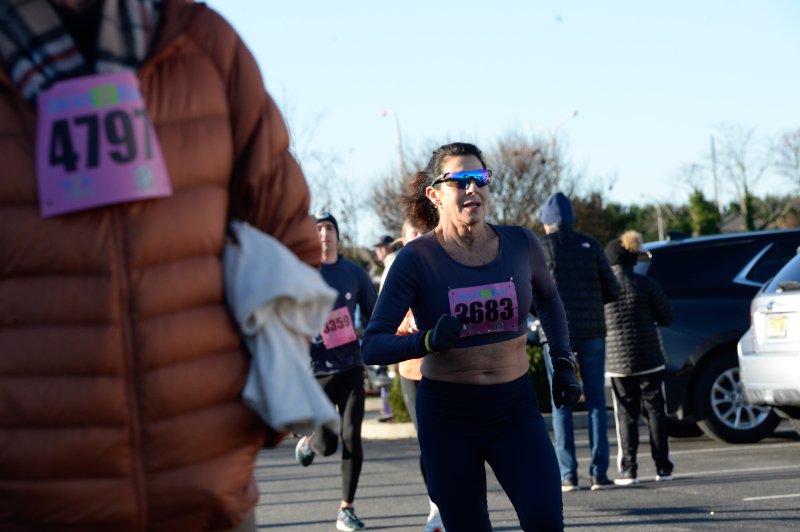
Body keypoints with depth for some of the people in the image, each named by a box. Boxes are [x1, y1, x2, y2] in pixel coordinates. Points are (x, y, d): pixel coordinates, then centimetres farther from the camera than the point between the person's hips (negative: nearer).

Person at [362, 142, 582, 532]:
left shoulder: (519, 244, 0)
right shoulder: (418, 258, -10)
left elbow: (547, 299, 23)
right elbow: (372, 345, -15)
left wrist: (563, 362, 16)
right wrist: (427, 341, -31)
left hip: (514, 405, 2)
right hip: (447, 414, -2)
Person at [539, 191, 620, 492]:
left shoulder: (539, 248, -1)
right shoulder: (590, 245, 6)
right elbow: (612, 291, 5)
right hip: (592, 331, 2)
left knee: (561, 404, 3)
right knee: (596, 401, 5)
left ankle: (568, 475, -2)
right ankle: (599, 472, 0)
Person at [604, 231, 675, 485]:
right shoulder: (646, 284, -5)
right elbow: (666, 316, -1)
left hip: (617, 360, 0)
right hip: (650, 358, 0)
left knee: (626, 414, 5)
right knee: (655, 410, 9)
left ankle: (627, 469, -1)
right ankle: (662, 467, 10)